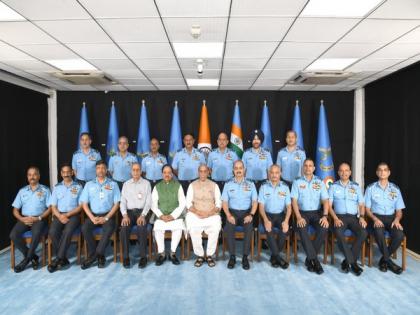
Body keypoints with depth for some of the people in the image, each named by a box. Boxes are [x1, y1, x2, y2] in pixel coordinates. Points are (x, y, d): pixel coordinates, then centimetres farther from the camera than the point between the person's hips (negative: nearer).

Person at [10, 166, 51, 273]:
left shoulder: (45, 190, 6)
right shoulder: (22, 191, 15)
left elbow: (50, 208, 0)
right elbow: (15, 210, 13)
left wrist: (38, 218, -14)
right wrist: (22, 219, -7)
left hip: (39, 219, -4)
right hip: (24, 219, 4)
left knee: (36, 234, -34)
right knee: (13, 235, -24)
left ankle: (27, 259, -12)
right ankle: (33, 257, -8)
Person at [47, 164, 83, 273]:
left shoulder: (78, 187, 8)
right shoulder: (57, 187, 16)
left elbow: (80, 206, 2)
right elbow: (53, 206, 9)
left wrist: (67, 215, -11)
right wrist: (60, 216, -10)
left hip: (73, 215, -2)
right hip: (59, 215, 3)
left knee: (67, 231, -32)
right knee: (52, 232, -26)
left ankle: (58, 259, -21)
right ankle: (63, 259, -13)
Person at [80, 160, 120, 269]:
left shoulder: (113, 184, 6)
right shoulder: (89, 184, 11)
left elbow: (116, 203, 0)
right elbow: (84, 203, 6)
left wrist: (106, 217, -12)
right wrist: (92, 218, -10)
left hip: (108, 215, -2)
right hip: (93, 215, 2)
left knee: (109, 228, -31)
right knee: (85, 228, -26)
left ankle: (96, 255, -15)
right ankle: (99, 256, -11)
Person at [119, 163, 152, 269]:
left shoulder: (146, 183, 7)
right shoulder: (126, 184, 14)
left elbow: (148, 201, 0)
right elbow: (122, 201, 7)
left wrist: (143, 215, -15)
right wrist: (125, 215, -11)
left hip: (142, 212, -2)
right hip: (129, 212, 2)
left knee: (142, 229, -31)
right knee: (124, 229, -27)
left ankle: (143, 257, -17)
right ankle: (126, 257, -13)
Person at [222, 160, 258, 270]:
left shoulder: (251, 184, 9)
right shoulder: (228, 185, 8)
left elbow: (255, 201, 4)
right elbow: (224, 202, 3)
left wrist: (251, 215, -12)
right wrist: (229, 215, -13)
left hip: (246, 212, 0)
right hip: (233, 212, 0)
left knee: (249, 227, -31)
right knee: (228, 227, -30)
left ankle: (245, 257, -18)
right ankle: (232, 256, -16)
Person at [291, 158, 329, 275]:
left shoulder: (320, 182, 10)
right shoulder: (297, 182, 6)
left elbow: (325, 201, 2)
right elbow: (294, 201, -3)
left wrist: (325, 216, -15)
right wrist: (299, 217, -17)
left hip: (317, 212, 2)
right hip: (303, 213, -1)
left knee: (324, 228, -28)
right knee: (301, 229, -33)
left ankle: (309, 259, -14)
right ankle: (315, 260, -24)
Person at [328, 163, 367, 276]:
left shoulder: (356, 186, 15)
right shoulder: (333, 187, 9)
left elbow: (361, 205, 13)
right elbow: (329, 205, 2)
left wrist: (362, 217, -6)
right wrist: (335, 218, -12)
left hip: (354, 217, 2)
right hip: (339, 216, -2)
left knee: (363, 233, -27)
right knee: (339, 233, -33)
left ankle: (347, 261, -14)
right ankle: (352, 262, -18)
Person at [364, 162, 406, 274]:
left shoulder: (395, 189, 9)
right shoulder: (371, 188, 3)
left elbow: (399, 210, 10)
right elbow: (367, 208, 2)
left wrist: (397, 219, -12)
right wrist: (375, 219, -16)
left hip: (391, 218, 2)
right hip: (377, 217, -2)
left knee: (399, 235, -29)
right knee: (379, 233, -36)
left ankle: (384, 260, -7)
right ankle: (389, 261, -14)